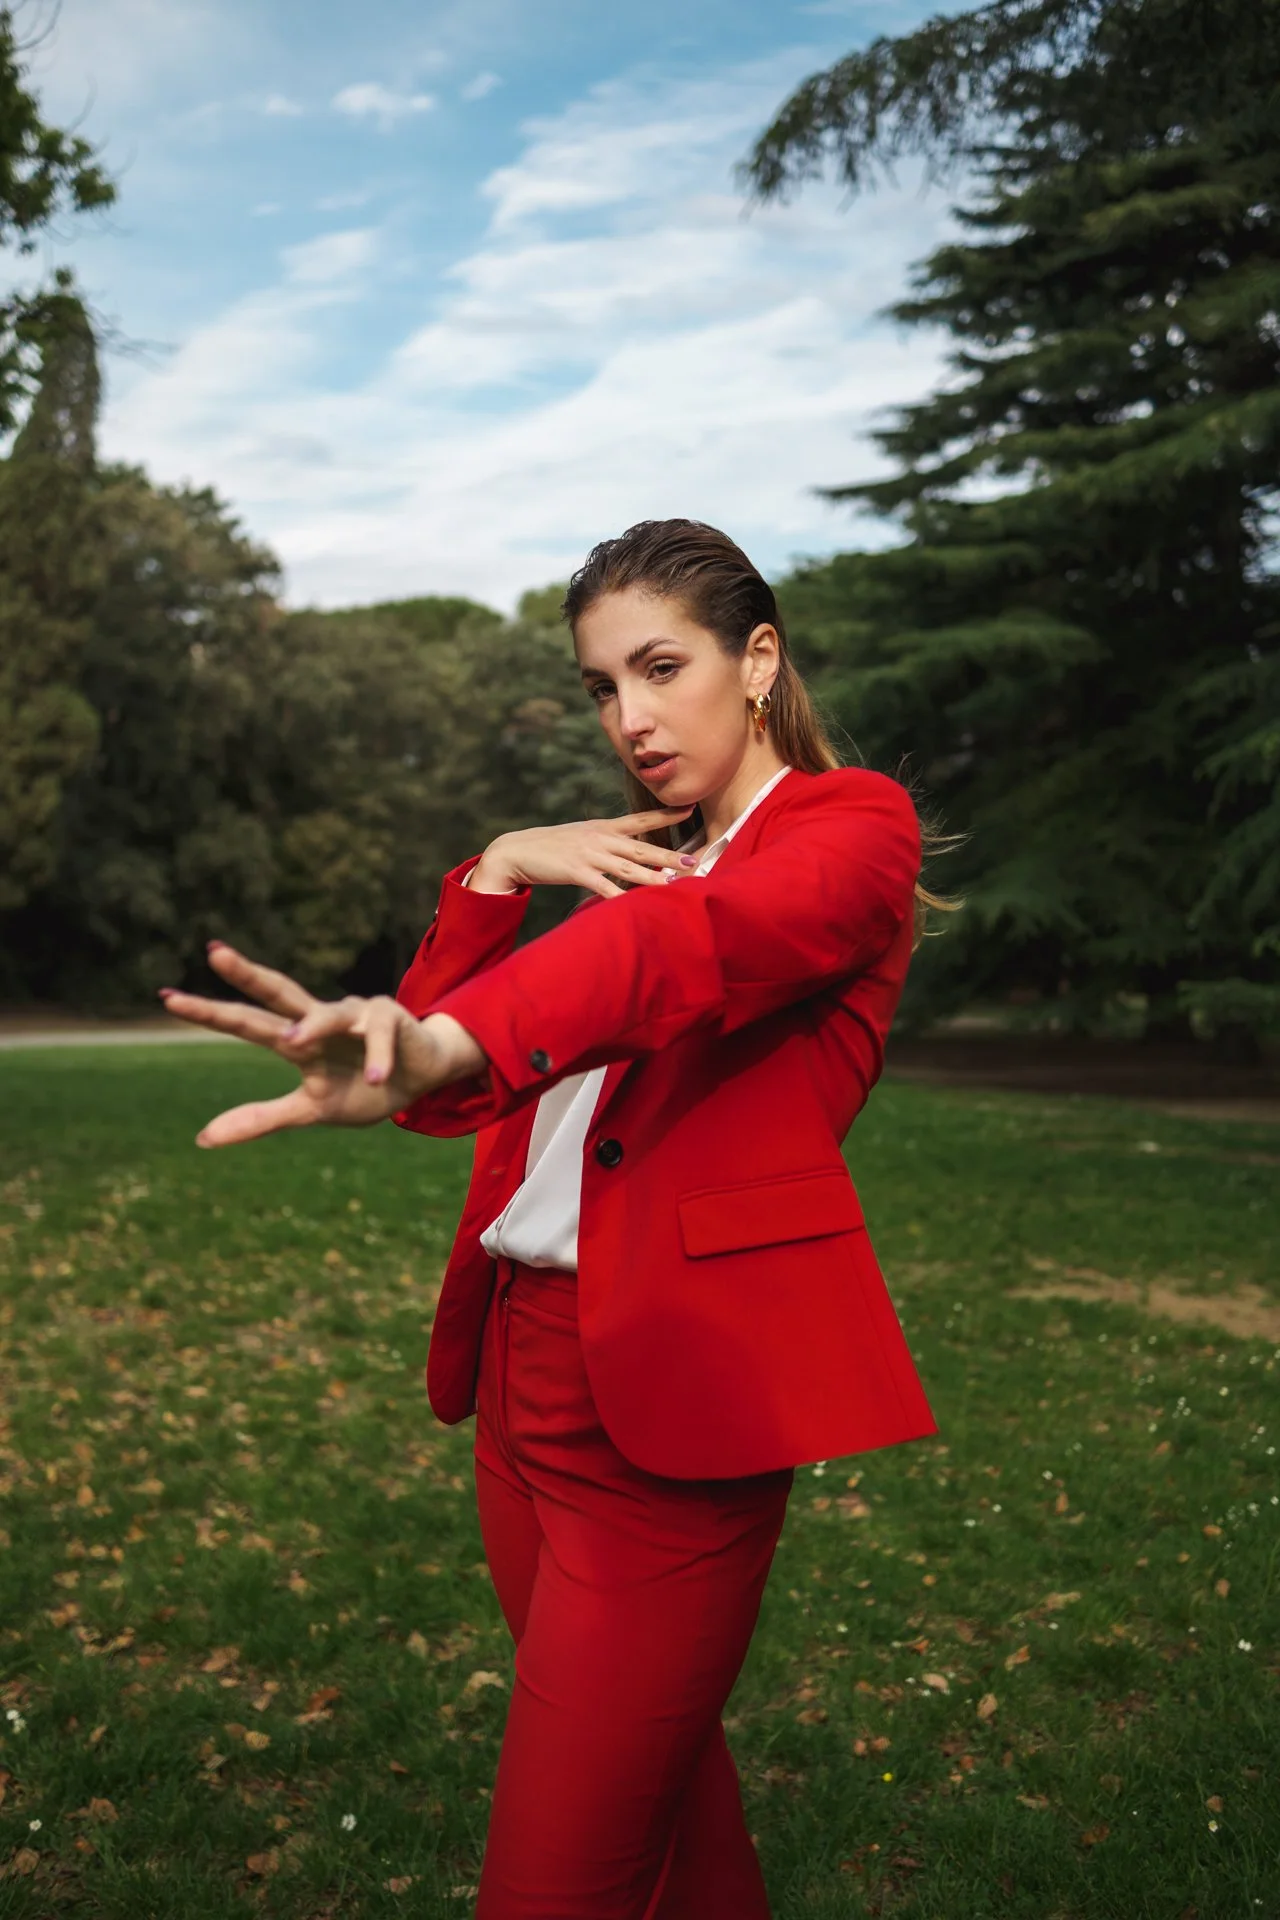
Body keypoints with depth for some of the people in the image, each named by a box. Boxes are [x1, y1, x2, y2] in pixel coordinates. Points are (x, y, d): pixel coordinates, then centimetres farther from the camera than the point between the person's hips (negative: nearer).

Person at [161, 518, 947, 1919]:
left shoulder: (853, 829, -4)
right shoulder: (634, 862, 18)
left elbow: (694, 941, -28)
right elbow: (449, 1097, 15)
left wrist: (432, 1046, -46)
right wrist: (497, 872, 1)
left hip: (668, 1397, -7)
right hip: (522, 1365, 7)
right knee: (656, 1778, 20)